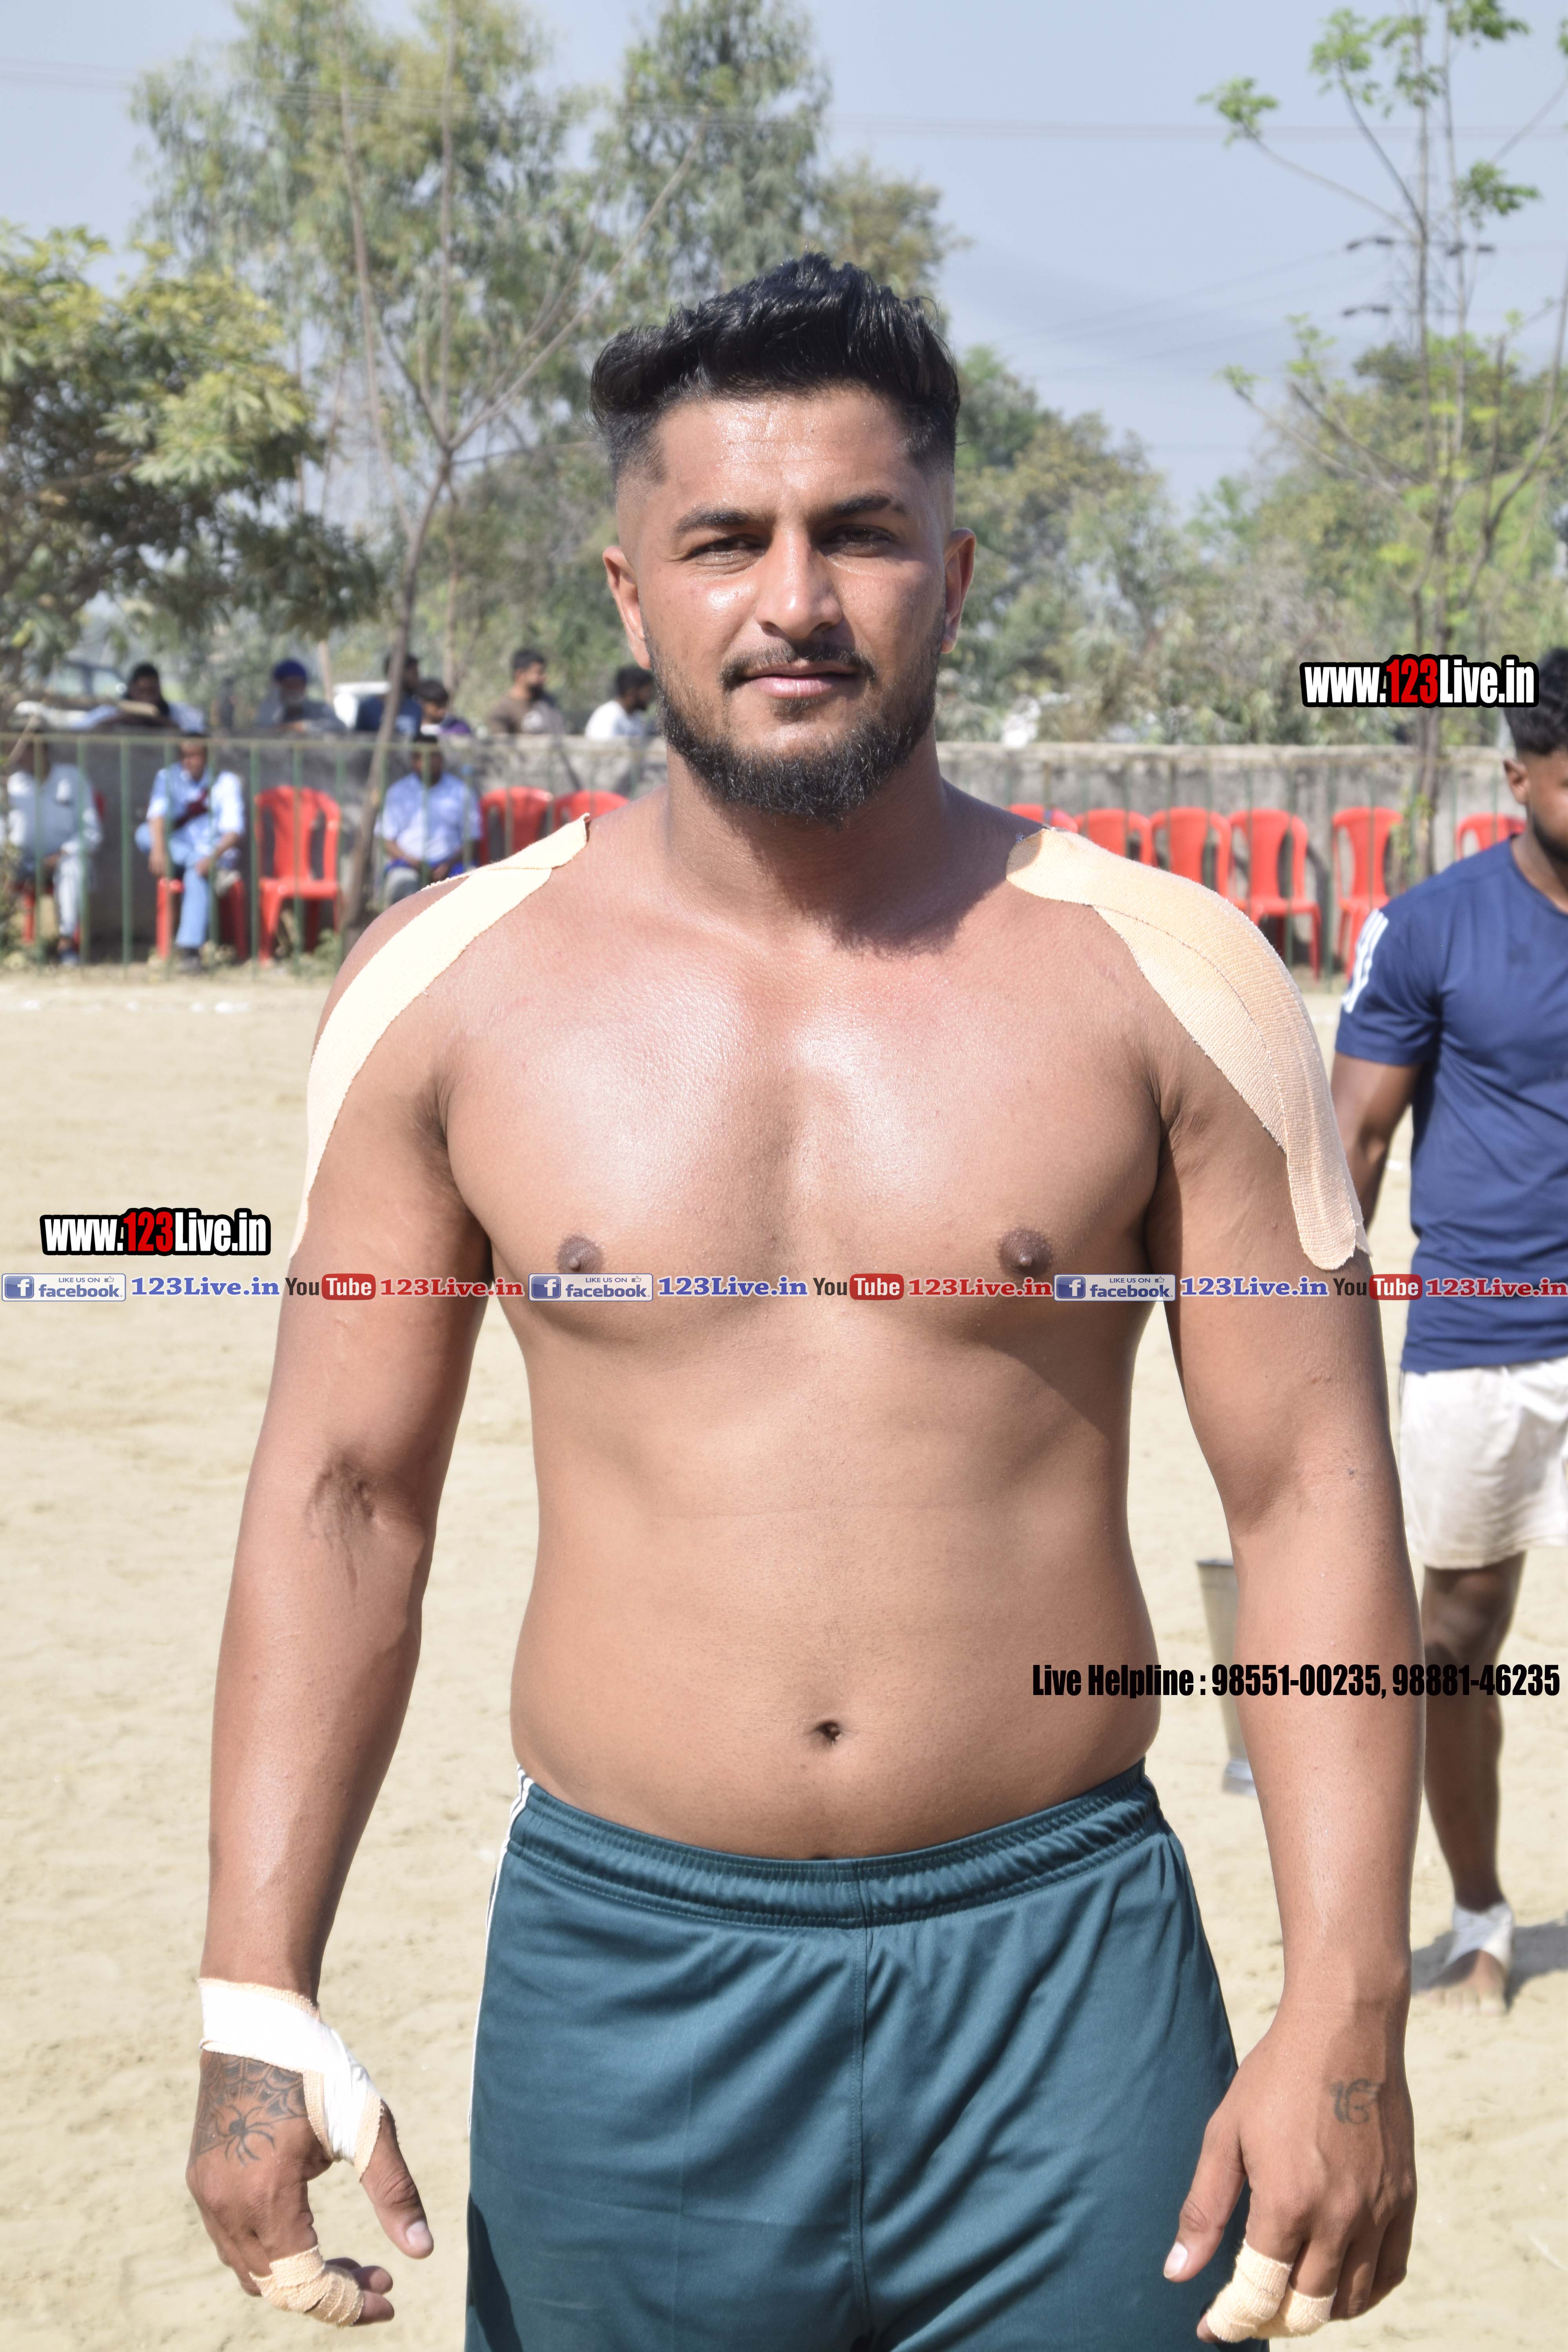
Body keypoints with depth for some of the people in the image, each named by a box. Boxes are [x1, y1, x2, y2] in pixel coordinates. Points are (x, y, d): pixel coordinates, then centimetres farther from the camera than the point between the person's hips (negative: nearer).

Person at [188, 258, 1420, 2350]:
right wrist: (259, 2002, -2)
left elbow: (1314, 1490, -2)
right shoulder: (447, 986, 0)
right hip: (619, 1979, 1)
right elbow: (345, 1493, 3)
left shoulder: (1164, 980, -2)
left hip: (1064, 1968, 0)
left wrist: (1347, 2019, -7)